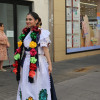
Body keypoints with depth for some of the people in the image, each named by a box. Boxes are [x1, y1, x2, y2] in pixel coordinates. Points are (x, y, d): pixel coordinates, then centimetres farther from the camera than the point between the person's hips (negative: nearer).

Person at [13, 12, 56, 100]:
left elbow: (45, 49, -10)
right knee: (25, 88, 11)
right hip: (26, 64, 6)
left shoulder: (41, 33, -9)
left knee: (37, 87, 2)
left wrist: (49, 64, -12)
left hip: (38, 63, -6)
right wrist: (19, 63, 18)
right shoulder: (25, 33, 11)